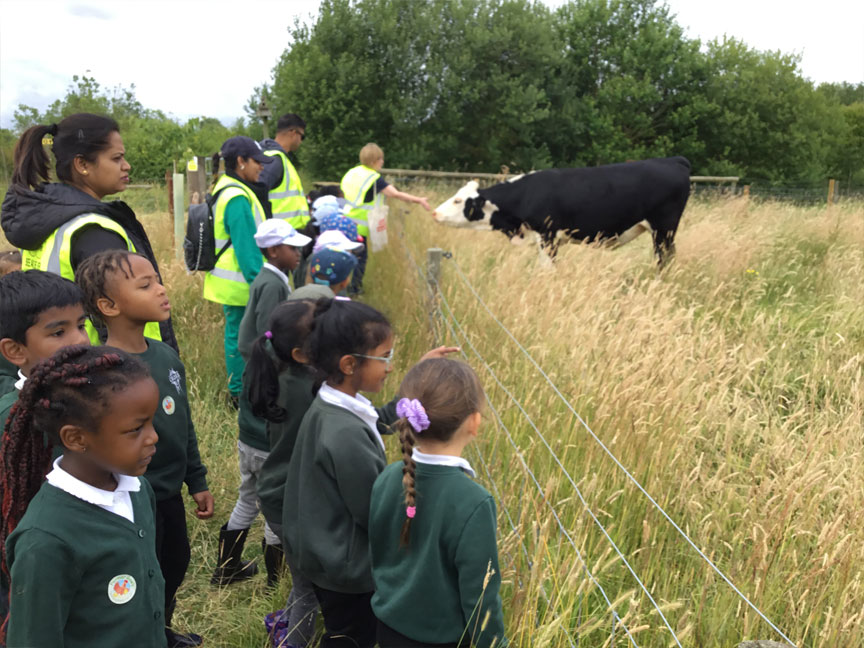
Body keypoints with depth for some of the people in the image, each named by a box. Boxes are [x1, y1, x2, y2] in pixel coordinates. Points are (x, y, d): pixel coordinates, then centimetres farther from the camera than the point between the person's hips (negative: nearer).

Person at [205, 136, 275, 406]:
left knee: (237, 333, 18)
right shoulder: (237, 198, -21)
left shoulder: (225, 189, 13)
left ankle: (239, 389, 30)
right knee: (239, 335, 0)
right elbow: (246, 248, -23)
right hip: (240, 285, -11)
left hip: (228, 281, 11)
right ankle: (240, 393, 12)